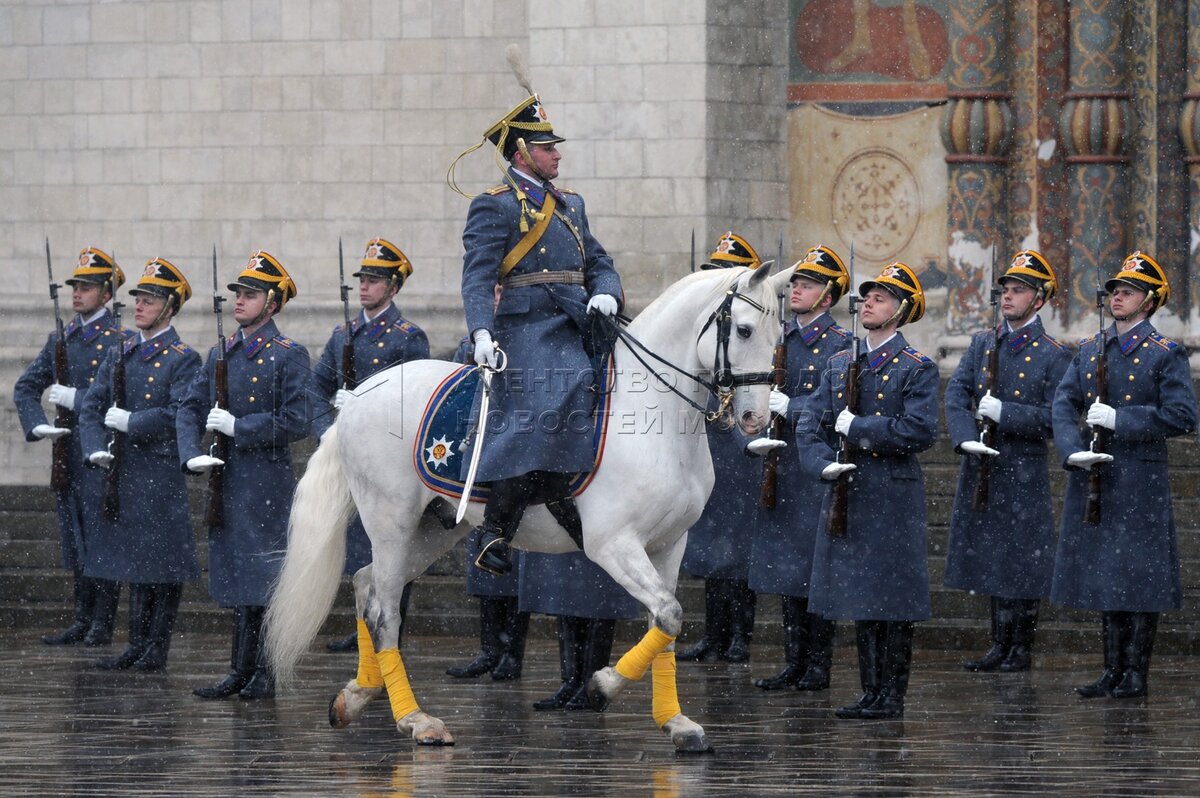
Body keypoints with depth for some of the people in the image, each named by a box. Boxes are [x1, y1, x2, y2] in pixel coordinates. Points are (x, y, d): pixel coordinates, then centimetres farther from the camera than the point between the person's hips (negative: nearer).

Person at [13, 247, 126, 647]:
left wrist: (76, 399, -16)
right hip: (68, 452, 7)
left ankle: (102, 625, 1)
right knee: (75, 539, 10)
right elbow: (26, 387, 15)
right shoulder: (61, 339, 13)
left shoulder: (120, 340, -7)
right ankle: (82, 622, 16)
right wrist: (38, 425, -2)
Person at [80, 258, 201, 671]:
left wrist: (129, 422, -15)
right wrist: (97, 449, -8)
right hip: (123, 471, 6)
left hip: (162, 473, -6)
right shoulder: (120, 354, 13)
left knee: (163, 561, -1)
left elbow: (180, 415, -18)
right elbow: (92, 407, 9)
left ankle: (157, 648, 5)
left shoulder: (184, 359, -6)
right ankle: (138, 645, 18)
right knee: (134, 560, 12)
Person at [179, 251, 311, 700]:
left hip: (267, 484, -7)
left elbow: (297, 422, -13)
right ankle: (241, 672, 15)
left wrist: (239, 427, -14)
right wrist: (193, 455, -6)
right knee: (235, 579, 10)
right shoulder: (222, 355, 14)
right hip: (226, 481, 7)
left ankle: (264, 674, 1)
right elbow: (190, 409, 12)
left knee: (264, 579, -4)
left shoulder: (289, 356, -6)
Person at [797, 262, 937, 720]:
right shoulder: (840, 365, 13)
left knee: (894, 605, -3)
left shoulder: (917, 369, -4)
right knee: (860, 601, 9)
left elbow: (921, 431, -16)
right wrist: (823, 465, -9)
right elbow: (809, 425, 9)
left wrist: (856, 428, -14)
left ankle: (892, 697, 2)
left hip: (894, 497, -6)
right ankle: (871, 693, 16)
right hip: (848, 495, 6)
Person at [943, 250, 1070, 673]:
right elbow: (956, 393, 0)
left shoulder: (1053, 355, -4)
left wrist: (1003, 412, -18)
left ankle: (1021, 650, 9)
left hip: (1024, 475, -5)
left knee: (1022, 563, 0)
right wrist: (966, 438, -17)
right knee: (990, 558, 10)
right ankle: (999, 646, 18)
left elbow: (1054, 418, -10)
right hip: (980, 471, 5)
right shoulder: (982, 343, 10)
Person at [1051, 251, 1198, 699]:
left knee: (1139, 577, -2)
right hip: (1093, 478, 5)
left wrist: (1119, 419, -16)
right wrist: (1073, 452, -12)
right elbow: (1064, 405, 6)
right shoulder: (1089, 351, 12)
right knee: (1102, 576, 8)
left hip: (1140, 481, -5)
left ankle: (1137, 674, 4)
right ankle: (1113, 671, 15)